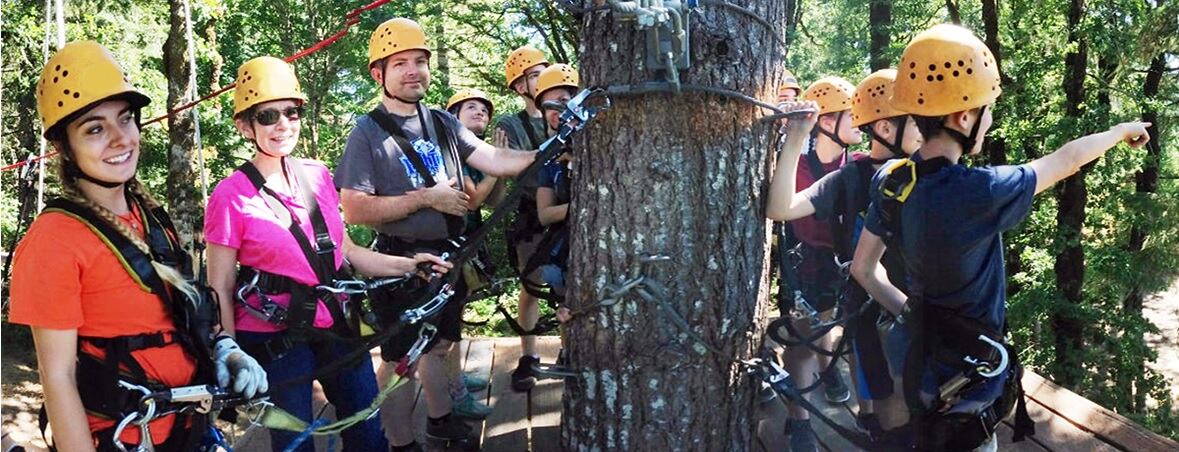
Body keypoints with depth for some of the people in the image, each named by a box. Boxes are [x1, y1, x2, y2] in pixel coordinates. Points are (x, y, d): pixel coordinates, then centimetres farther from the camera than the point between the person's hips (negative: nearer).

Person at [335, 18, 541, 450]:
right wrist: (427, 197, -20)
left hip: (449, 257, 6)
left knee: (437, 346, 22)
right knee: (400, 359, 4)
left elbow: (496, 160, -2)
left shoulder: (443, 123, 6)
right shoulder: (368, 132, -11)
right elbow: (354, 208, -18)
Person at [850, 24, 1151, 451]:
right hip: (962, 380, -6)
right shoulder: (978, 193, -29)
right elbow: (1067, 160, -11)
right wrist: (1122, 130, 7)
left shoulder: (890, 180, -9)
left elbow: (863, 268, 2)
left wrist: (910, 313, 10)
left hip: (916, 354, 6)